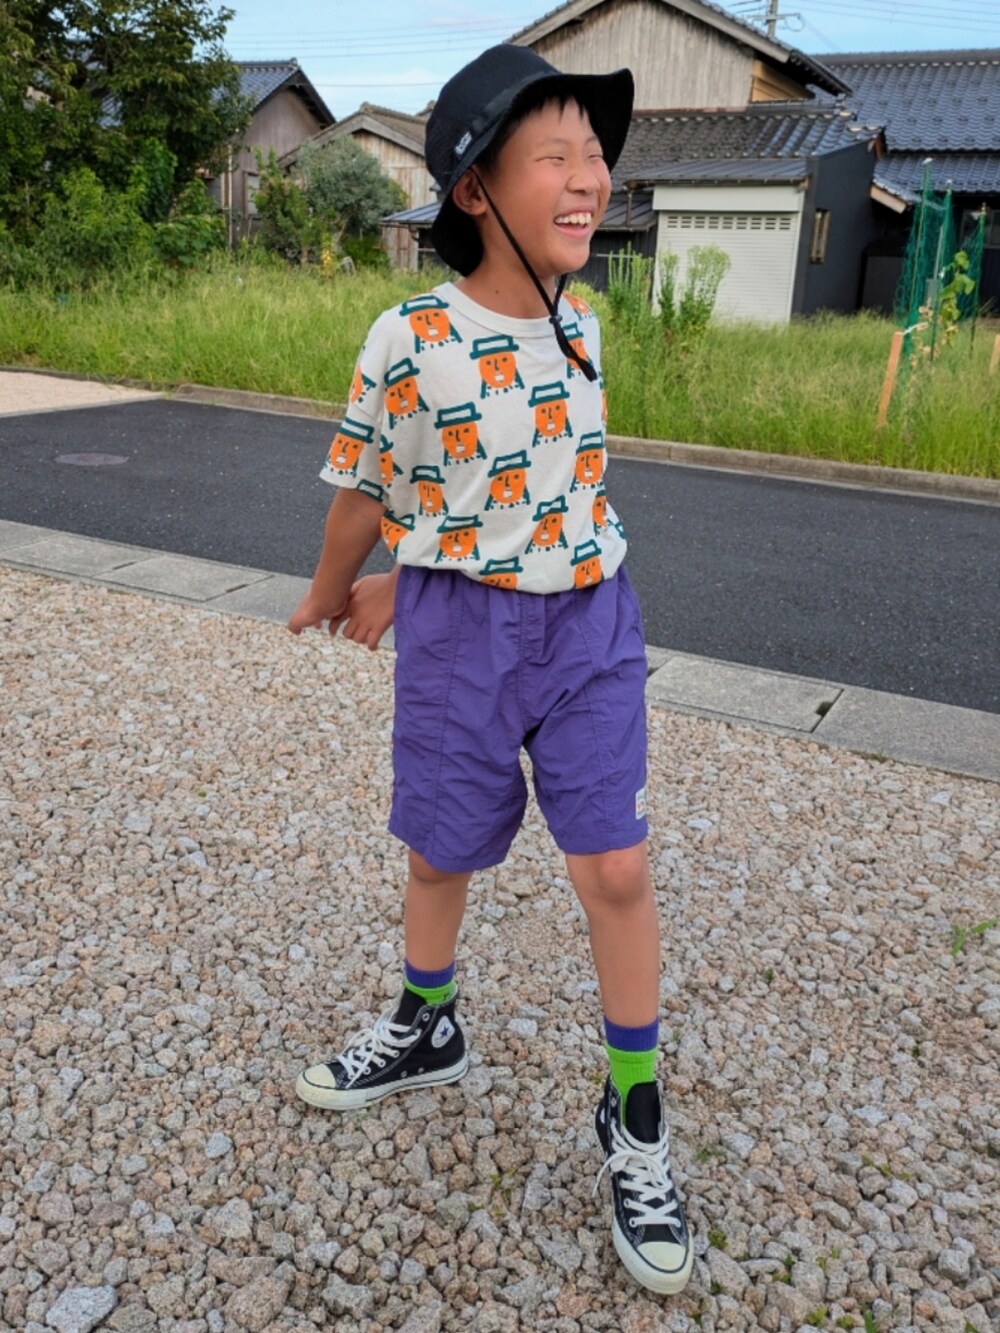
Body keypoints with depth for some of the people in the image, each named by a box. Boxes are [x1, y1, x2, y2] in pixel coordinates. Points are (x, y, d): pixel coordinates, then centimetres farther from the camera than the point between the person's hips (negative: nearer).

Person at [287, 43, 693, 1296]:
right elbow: (368, 490, 0)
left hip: (589, 624, 3)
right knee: (441, 852, 14)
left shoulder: (578, 326, 0)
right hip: (462, 632, -3)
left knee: (616, 870, 2)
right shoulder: (408, 339, -14)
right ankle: (425, 1027, 44)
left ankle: (634, 1118, 21)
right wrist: (332, 591, 17)